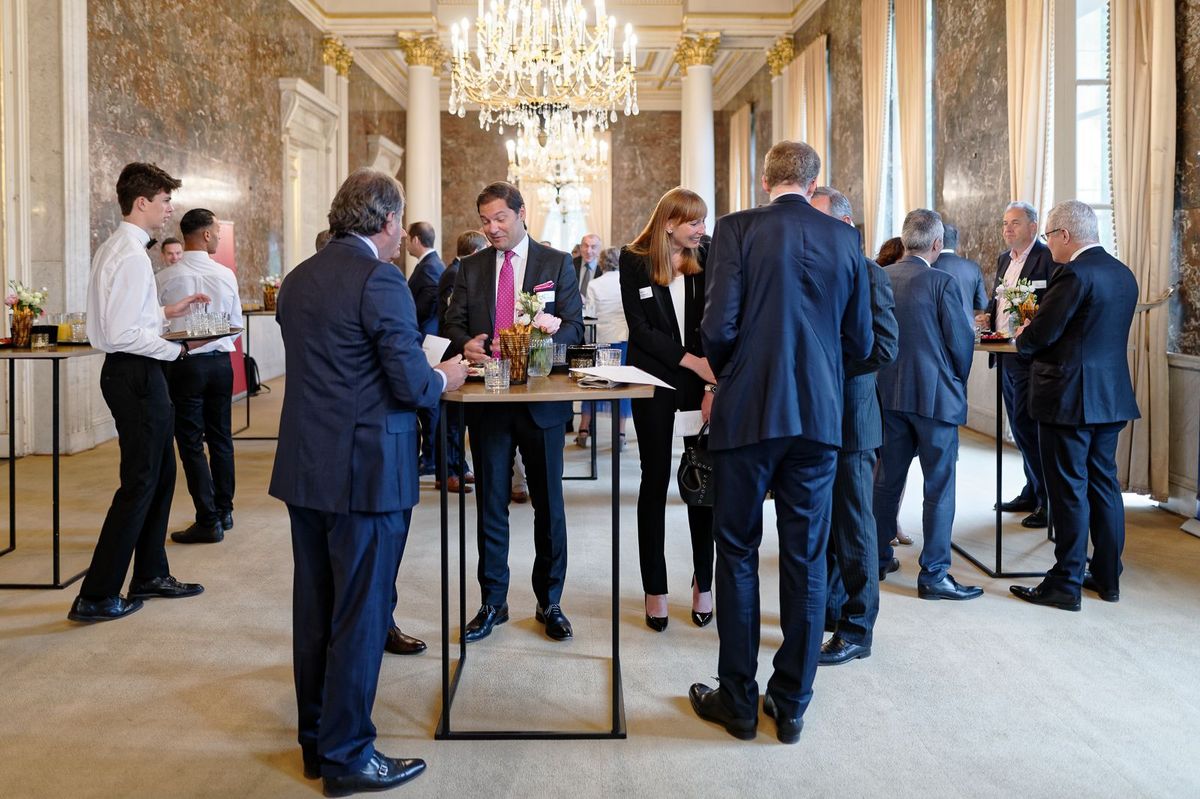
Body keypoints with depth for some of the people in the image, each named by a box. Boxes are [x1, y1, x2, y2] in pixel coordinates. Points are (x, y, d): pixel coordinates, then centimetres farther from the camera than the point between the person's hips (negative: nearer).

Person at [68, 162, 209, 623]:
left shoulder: (115, 249, 13)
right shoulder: (132, 256, -19)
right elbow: (124, 334, -24)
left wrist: (165, 312, 14)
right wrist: (177, 348, -18)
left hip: (132, 373, 11)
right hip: (136, 375, -11)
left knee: (161, 473, 18)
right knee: (140, 483, -2)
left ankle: (150, 575, 30)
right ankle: (96, 597, 7)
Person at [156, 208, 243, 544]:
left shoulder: (166, 278, -10)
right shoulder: (226, 275, -4)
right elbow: (237, 324, 5)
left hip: (183, 364, -3)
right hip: (220, 361, 3)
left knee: (191, 444, 3)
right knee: (221, 438, 15)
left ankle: (208, 521, 4)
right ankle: (224, 512, 25)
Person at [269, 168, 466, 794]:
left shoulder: (297, 279, 10)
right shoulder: (380, 280, -16)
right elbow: (411, 384, -19)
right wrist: (444, 378, 3)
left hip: (304, 466, 8)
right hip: (366, 470, -8)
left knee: (315, 606, 17)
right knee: (360, 612, 4)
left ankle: (315, 738, 31)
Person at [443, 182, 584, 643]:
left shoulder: (556, 263, 2)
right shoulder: (471, 267, 9)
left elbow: (574, 325, -3)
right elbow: (454, 324, 8)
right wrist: (465, 344, -16)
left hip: (542, 399, -2)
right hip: (487, 398, 2)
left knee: (548, 504, 7)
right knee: (491, 504, 8)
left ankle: (549, 603, 22)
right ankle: (492, 602, 21)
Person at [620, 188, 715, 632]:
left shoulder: (708, 257, 2)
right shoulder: (633, 260, -2)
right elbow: (639, 327, -6)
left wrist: (716, 384, -13)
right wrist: (692, 361, -14)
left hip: (703, 380, 1)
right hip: (655, 381, -1)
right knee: (655, 480, 5)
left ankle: (704, 582, 19)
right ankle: (655, 589, 14)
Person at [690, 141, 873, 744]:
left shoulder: (738, 229, -5)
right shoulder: (845, 239, 4)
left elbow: (718, 327, -12)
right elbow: (859, 342, 6)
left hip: (747, 412, -3)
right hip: (819, 416, 3)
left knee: (737, 553, 9)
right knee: (806, 559, 11)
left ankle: (739, 701, 18)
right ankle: (791, 705, 21)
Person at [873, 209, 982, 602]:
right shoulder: (942, 283, -13)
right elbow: (961, 340, -9)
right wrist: (958, 380, 9)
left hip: (888, 393, 5)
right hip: (934, 393, -5)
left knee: (887, 478, 16)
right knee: (939, 485, 3)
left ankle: (880, 556, 26)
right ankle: (933, 574, 6)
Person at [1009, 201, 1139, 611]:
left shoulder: (1074, 274, -18)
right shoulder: (1124, 274, 10)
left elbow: (1040, 335, -18)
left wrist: (1022, 339, 4)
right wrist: (1035, 333, 15)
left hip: (1069, 397, -8)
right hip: (1112, 396, 9)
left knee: (1069, 491, -1)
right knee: (1104, 484, 15)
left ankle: (1066, 584, 7)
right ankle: (1107, 577, 25)